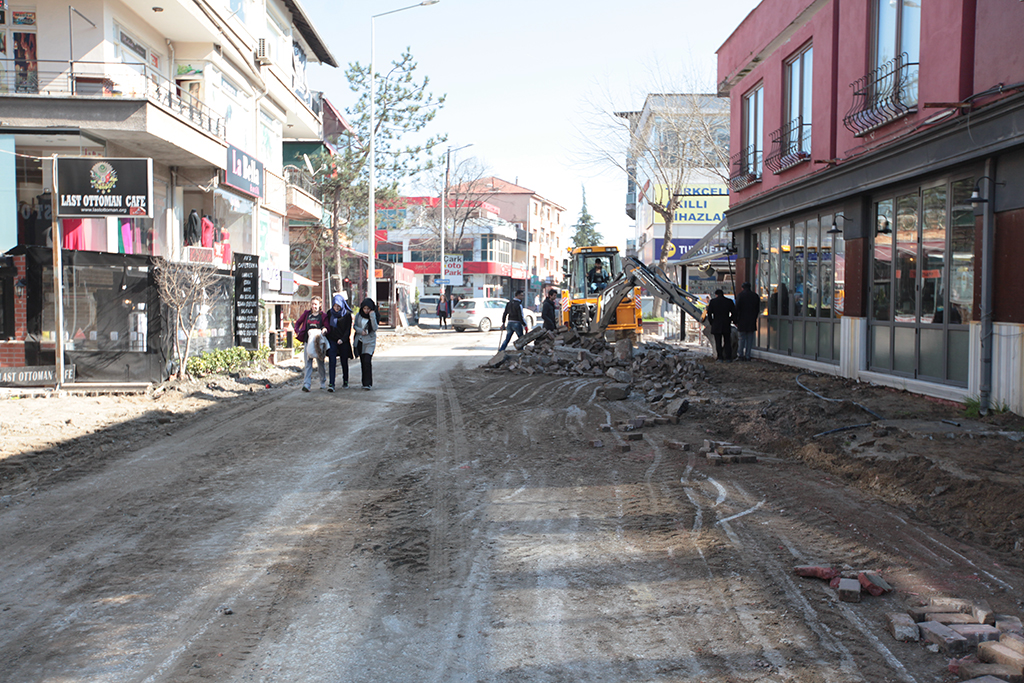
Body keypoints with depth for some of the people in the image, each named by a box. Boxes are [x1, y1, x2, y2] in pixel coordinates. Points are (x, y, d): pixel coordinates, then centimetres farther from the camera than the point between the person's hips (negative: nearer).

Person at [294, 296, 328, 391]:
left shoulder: (323, 316, 2)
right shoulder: (306, 313, 9)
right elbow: (298, 322, 20)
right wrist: (297, 331, 4)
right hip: (308, 341, 2)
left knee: (320, 363, 7)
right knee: (308, 363, -5)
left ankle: (323, 383, 22)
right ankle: (306, 384, -11)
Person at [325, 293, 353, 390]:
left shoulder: (347, 314, -3)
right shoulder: (329, 313, 5)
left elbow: (348, 329, -4)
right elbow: (327, 325, 12)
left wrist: (342, 339, -14)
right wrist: (325, 330, -9)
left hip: (343, 341, -1)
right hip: (332, 340, 1)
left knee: (344, 362, 7)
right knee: (332, 362, -10)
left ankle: (345, 381, 25)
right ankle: (331, 384, -15)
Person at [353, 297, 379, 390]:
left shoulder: (374, 316, -3)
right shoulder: (358, 315, 5)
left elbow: (375, 328, -14)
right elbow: (354, 326, 7)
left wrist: (372, 316, -21)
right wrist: (360, 331, -12)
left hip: (370, 341, -3)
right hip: (360, 341, 3)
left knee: (367, 361, -16)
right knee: (362, 362, 5)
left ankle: (368, 383, -14)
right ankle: (364, 382, 16)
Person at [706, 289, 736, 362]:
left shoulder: (713, 301, -3)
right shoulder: (729, 301, 2)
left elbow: (709, 313, -6)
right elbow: (734, 313, 1)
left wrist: (711, 322, 5)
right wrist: (729, 320, 11)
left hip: (716, 326, -1)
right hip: (726, 326, 1)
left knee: (718, 342, 6)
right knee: (727, 342, 9)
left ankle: (720, 357, 4)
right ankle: (728, 358, 3)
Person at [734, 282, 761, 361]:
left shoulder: (740, 295, -6)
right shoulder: (755, 296, 7)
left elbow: (737, 309, -8)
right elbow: (758, 309, 11)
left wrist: (736, 320, -3)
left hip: (742, 320, -3)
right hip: (752, 321, 3)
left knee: (742, 338, 3)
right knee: (750, 339, 5)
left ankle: (740, 355, 2)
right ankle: (747, 356, 5)